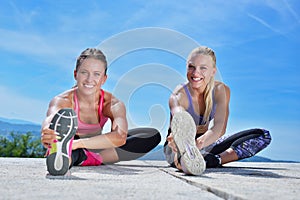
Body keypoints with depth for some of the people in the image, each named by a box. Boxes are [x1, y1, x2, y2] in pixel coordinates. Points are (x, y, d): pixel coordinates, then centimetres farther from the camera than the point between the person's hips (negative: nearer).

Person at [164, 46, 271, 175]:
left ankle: (212, 161, -34)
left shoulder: (221, 90, -13)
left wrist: (200, 142, -51)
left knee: (263, 135, -13)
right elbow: (179, 124, -43)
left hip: (206, 147, 4)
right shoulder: (179, 95, -21)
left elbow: (220, 127, -29)